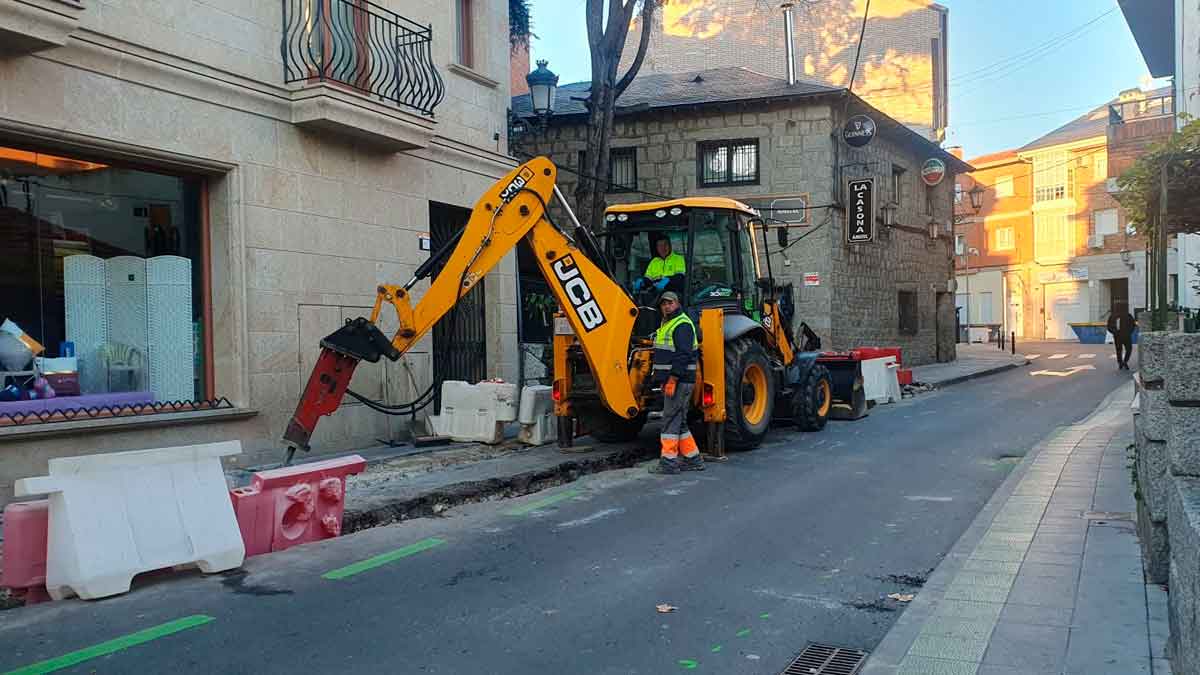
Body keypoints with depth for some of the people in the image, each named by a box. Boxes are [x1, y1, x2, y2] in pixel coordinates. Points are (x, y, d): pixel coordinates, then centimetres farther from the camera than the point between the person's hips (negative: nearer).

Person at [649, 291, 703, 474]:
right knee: (679, 421, 13)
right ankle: (693, 459, 19)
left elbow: (683, 356, -21)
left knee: (671, 419, -8)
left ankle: (668, 462, -5)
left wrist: (672, 380, -24)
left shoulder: (682, 325, -12)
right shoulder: (667, 324, 20)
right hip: (671, 380, 10)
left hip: (679, 381, -10)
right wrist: (664, 381, 21)